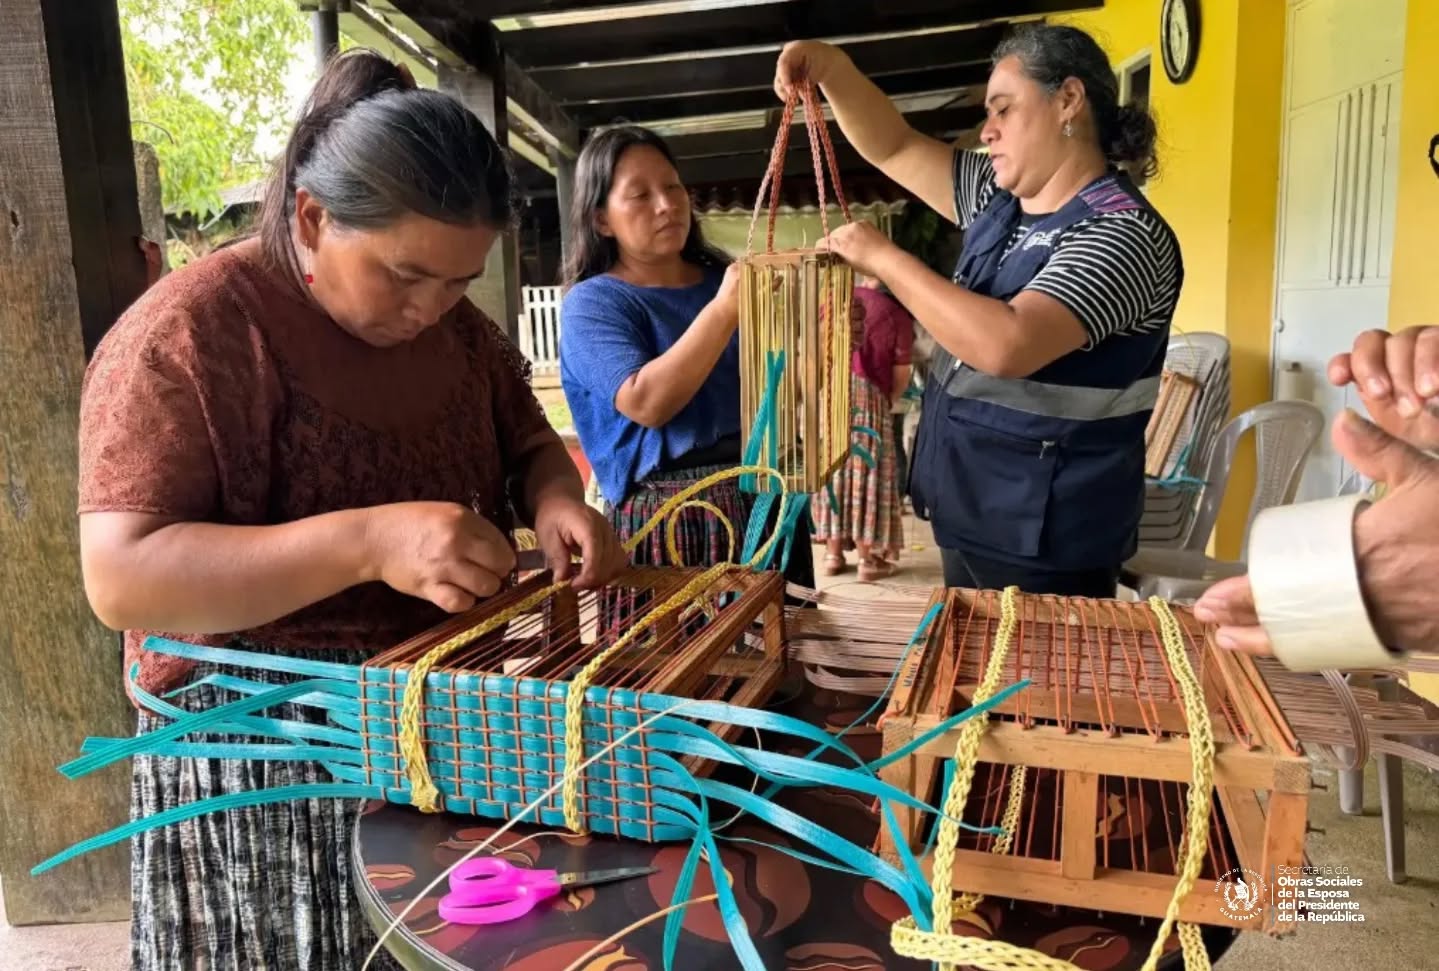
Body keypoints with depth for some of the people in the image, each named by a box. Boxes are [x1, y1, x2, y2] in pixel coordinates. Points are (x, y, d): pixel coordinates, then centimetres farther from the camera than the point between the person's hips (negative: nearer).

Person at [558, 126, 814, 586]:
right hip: (673, 519, -5)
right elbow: (646, 403, -21)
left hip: (769, 500, 5)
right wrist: (724, 309, -25)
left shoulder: (724, 277, 10)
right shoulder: (593, 302, -5)